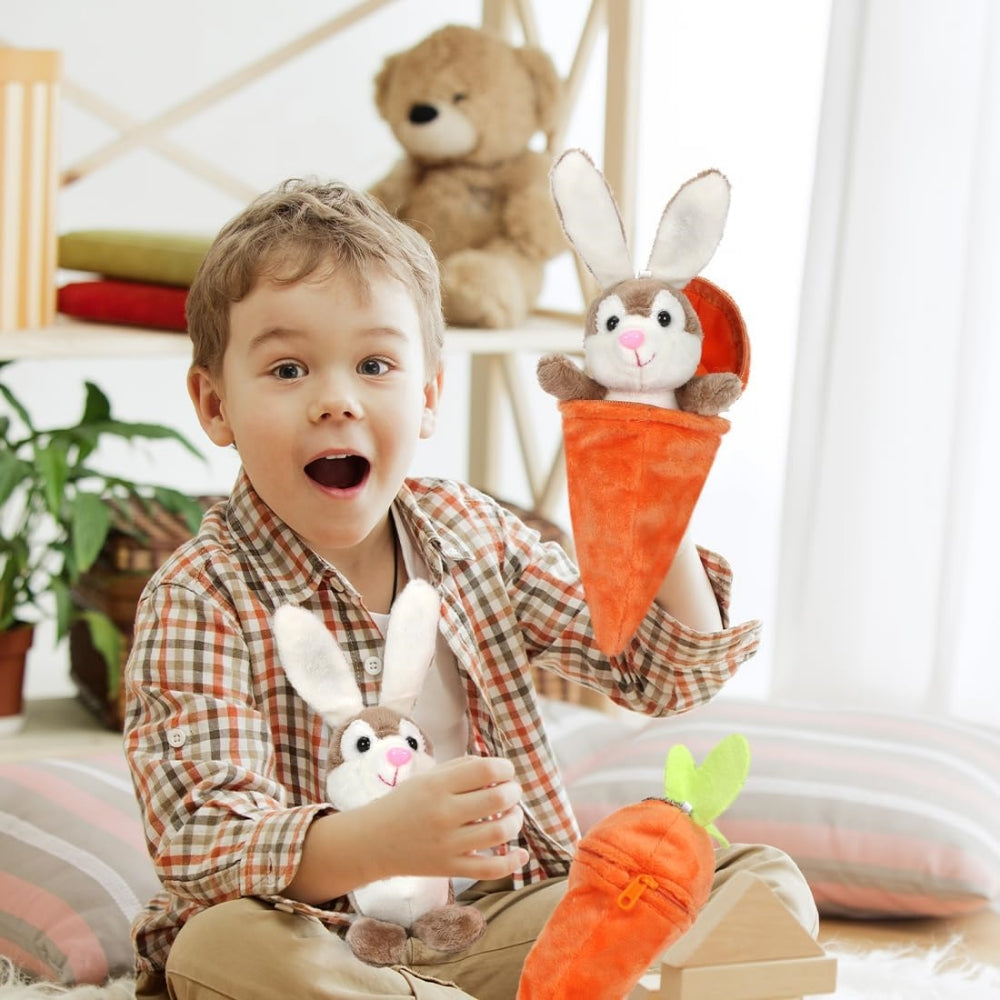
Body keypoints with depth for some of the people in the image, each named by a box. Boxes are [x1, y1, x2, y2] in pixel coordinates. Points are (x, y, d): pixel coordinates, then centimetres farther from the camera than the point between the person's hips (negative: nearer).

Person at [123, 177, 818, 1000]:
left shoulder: (472, 532, 6)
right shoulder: (200, 600, -11)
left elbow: (665, 675, 11)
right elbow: (196, 840, -23)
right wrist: (377, 843, -41)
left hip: (504, 917, 4)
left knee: (769, 883, -8)